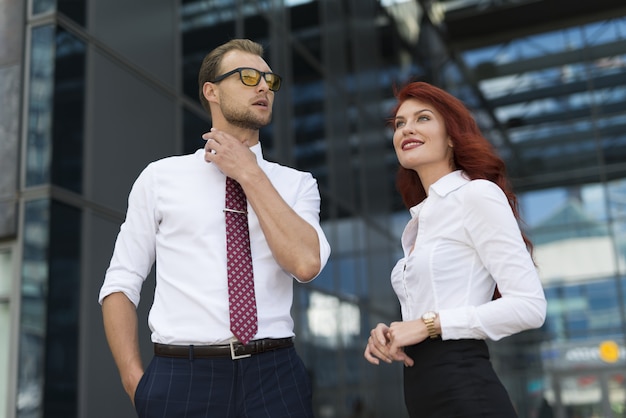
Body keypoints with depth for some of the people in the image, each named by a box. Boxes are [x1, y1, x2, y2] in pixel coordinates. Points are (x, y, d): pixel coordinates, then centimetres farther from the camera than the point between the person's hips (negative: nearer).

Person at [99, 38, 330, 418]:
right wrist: (135, 380, -6)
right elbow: (120, 284, 5)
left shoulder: (296, 184, 7)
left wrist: (250, 175, -7)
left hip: (274, 377, 1)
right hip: (180, 377, 0)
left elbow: (306, 263, -12)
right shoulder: (160, 177, 6)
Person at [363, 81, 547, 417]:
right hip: (422, 391, 8)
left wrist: (430, 324, -13)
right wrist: (388, 337, -2)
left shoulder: (478, 194, -7)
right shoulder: (420, 219, 15)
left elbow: (530, 306, -15)